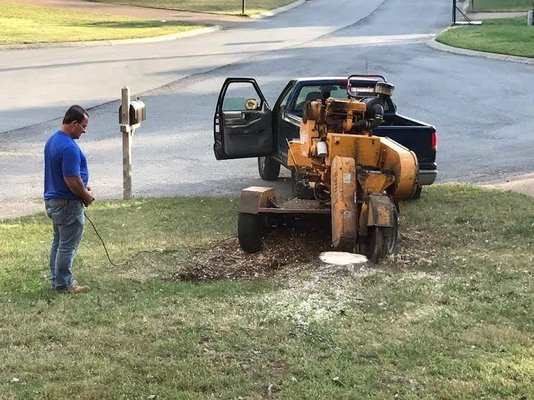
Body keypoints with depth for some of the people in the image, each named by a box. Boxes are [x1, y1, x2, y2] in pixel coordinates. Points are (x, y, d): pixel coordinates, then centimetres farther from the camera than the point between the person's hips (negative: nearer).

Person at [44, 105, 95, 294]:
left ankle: (56, 278, 28)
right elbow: (72, 179, -27)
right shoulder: (69, 147, -25)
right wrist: (86, 196, -10)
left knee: (58, 241, 19)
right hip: (68, 204, -10)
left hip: (53, 199, 10)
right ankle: (64, 283, 10)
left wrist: (82, 188, 14)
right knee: (68, 245, 1)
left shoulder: (52, 140, 7)